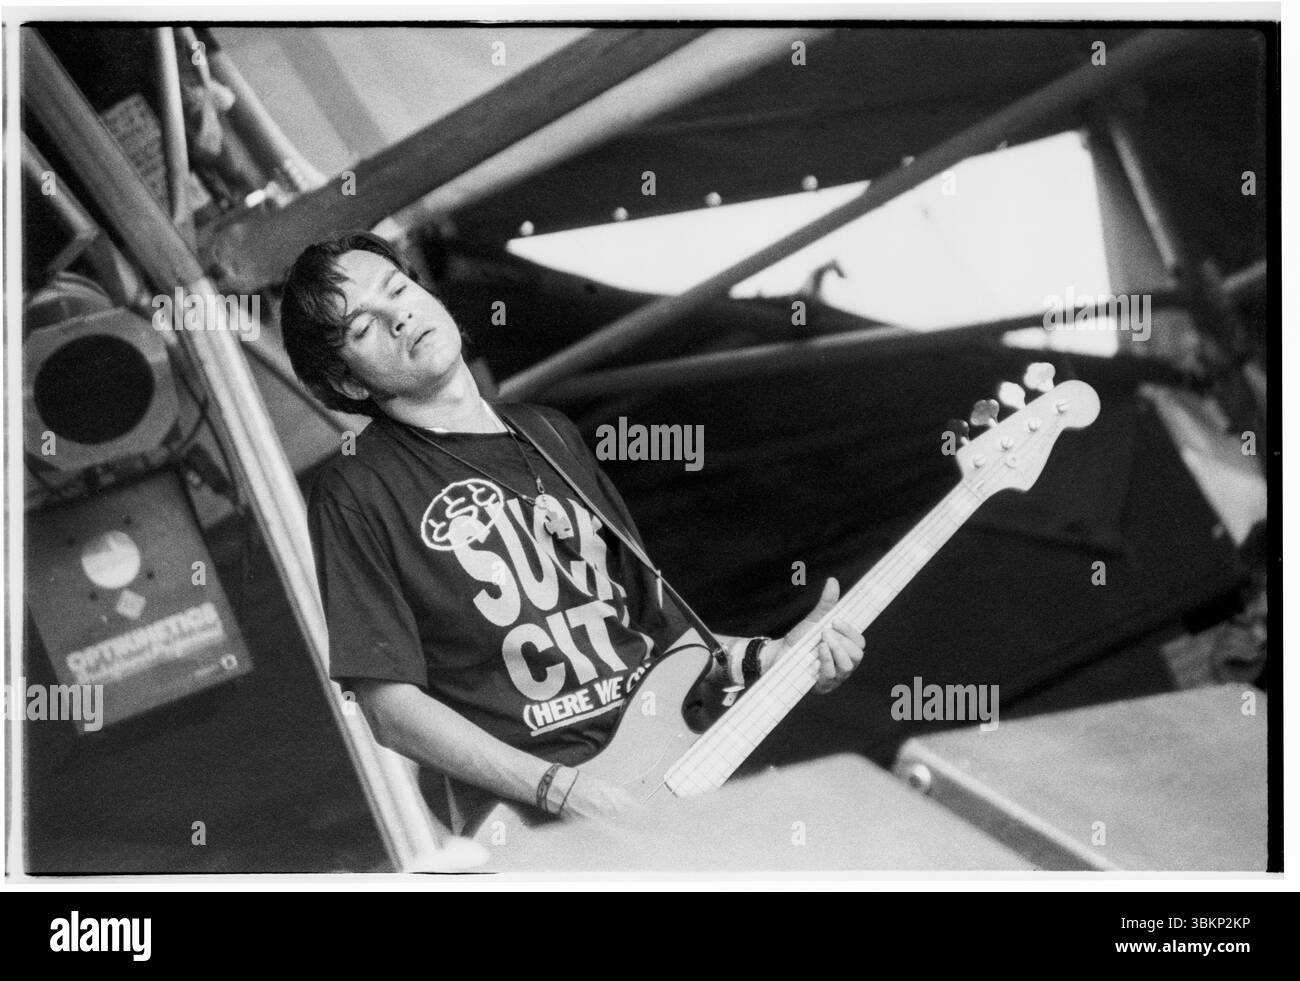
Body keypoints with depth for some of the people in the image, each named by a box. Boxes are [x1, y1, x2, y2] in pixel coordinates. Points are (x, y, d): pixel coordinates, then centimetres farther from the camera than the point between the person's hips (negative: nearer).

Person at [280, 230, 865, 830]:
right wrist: (560, 788, -13)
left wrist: (765, 657, 5)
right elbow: (392, 708, -5)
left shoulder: (550, 434, 18)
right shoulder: (356, 492, -2)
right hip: (526, 811, -6)